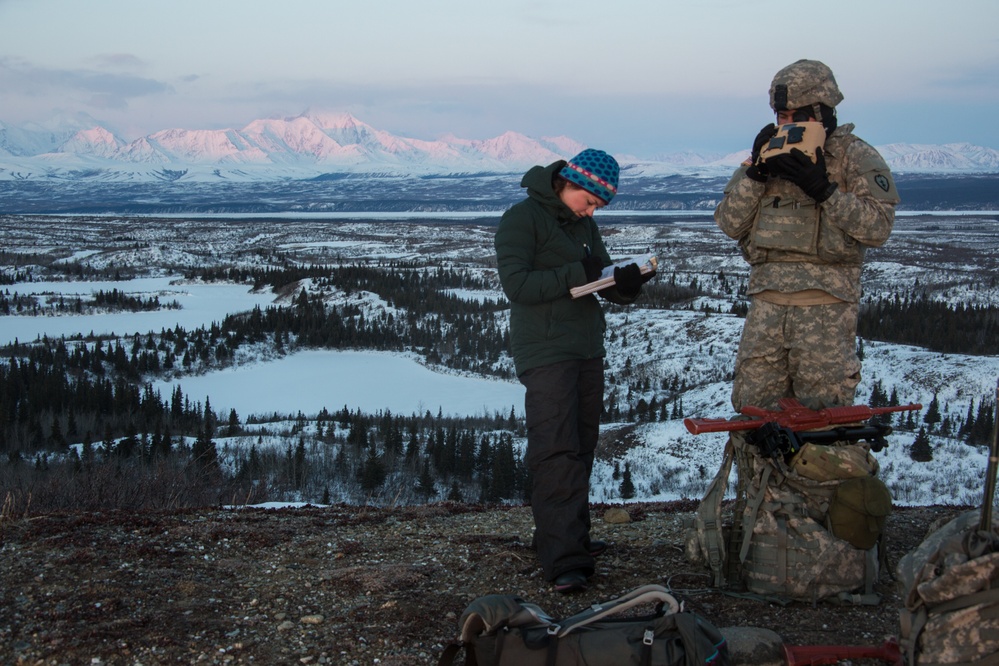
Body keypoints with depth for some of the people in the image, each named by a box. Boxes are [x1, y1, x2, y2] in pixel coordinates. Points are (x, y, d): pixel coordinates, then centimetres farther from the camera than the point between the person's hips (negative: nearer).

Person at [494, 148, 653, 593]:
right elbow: (517, 285, -17)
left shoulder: (584, 225, 16)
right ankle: (563, 560, -18)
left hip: (588, 351, 8)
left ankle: (571, 537, 22)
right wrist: (577, 274, -21)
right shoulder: (522, 219, -8)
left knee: (582, 449, 12)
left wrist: (625, 285, -7)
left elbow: (604, 283, 16)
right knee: (556, 452, -14)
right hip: (545, 353, -8)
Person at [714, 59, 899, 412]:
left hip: (826, 303, -4)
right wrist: (755, 174, -4)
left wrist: (823, 189, -17)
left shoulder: (855, 157, 3)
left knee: (823, 411, -3)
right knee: (753, 408, 3)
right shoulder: (767, 153, 16)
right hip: (767, 300, 4)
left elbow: (878, 227, -10)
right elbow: (729, 223, 9)